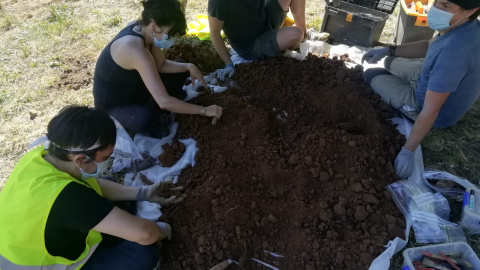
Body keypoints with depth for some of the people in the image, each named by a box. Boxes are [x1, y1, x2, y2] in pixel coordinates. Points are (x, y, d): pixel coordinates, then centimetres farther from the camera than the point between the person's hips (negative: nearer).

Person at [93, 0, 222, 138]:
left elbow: (161, 65, 0)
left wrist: (188, 67, -18)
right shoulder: (136, 51, -38)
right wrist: (204, 110, -33)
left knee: (181, 71, 5)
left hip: (133, 88, 8)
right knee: (145, 119, -42)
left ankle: (154, 111, 6)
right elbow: (164, 101, -41)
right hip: (113, 105, -8)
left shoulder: (142, 27, -13)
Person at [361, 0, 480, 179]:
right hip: (435, 82, 8)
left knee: (371, 76, 2)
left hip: (423, 102, -8)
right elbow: (429, 46, 5)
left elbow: (430, 112, -37)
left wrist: (407, 151, -29)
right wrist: (388, 51, -5)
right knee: (391, 62, 24)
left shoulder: (453, 53, -42)